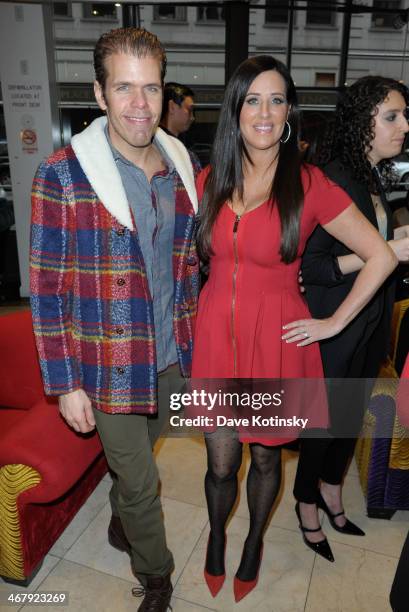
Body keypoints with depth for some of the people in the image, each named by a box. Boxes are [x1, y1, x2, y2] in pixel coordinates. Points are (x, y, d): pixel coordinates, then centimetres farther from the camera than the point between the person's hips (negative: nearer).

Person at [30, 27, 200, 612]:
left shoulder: (180, 163, 1)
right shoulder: (63, 175, -16)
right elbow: (47, 289, -13)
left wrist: (190, 335, 11)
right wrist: (65, 384, -10)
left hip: (172, 356, 5)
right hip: (110, 366, -4)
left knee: (136, 455, 27)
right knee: (141, 481, 12)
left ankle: (121, 525, 58)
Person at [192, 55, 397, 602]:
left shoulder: (309, 184, -10)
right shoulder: (210, 180, 1)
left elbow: (382, 256, -7)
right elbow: (195, 250, 19)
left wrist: (334, 322, -7)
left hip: (275, 339, -2)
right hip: (216, 334, 2)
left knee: (265, 456, 18)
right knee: (220, 464, 13)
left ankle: (254, 542, 48)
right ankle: (216, 537, 46)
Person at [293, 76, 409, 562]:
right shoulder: (332, 180, -19)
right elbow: (310, 265, -22)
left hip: (370, 321, 8)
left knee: (353, 412, 21)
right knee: (326, 416, 9)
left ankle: (331, 487, 45)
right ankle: (308, 503, 35)